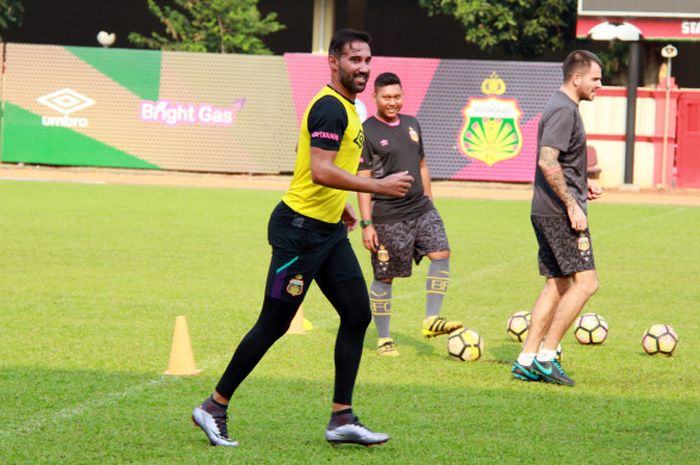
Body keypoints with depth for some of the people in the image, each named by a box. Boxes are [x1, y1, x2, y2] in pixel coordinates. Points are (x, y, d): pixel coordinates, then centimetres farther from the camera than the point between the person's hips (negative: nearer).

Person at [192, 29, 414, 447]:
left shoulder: (345, 107, 15)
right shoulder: (330, 108, -17)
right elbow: (321, 171, -28)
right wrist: (378, 186, -29)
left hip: (329, 231, 10)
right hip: (300, 229, -10)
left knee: (357, 315, 3)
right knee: (273, 325, -4)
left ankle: (342, 419, 5)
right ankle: (215, 408, 7)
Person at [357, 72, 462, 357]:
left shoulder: (411, 125, 13)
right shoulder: (367, 132, -7)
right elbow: (362, 181, -10)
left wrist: (429, 202, 20)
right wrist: (366, 224, -14)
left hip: (420, 208, 6)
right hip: (387, 216, -6)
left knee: (441, 253, -13)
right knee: (385, 277, 1)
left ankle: (431, 320, -7)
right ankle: (383, 339, 12)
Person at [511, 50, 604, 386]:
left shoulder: (560, 107, 18)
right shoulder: (564, 110, -14)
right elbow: (547, 161, -24)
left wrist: (583, 184, 17)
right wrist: (572, 205, -21)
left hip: (547, 212, 10)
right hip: (559, 211, -10)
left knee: (557, 285, 11)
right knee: (585, 282, -10)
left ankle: (526, 361, 10)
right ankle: (545, 356, -9)